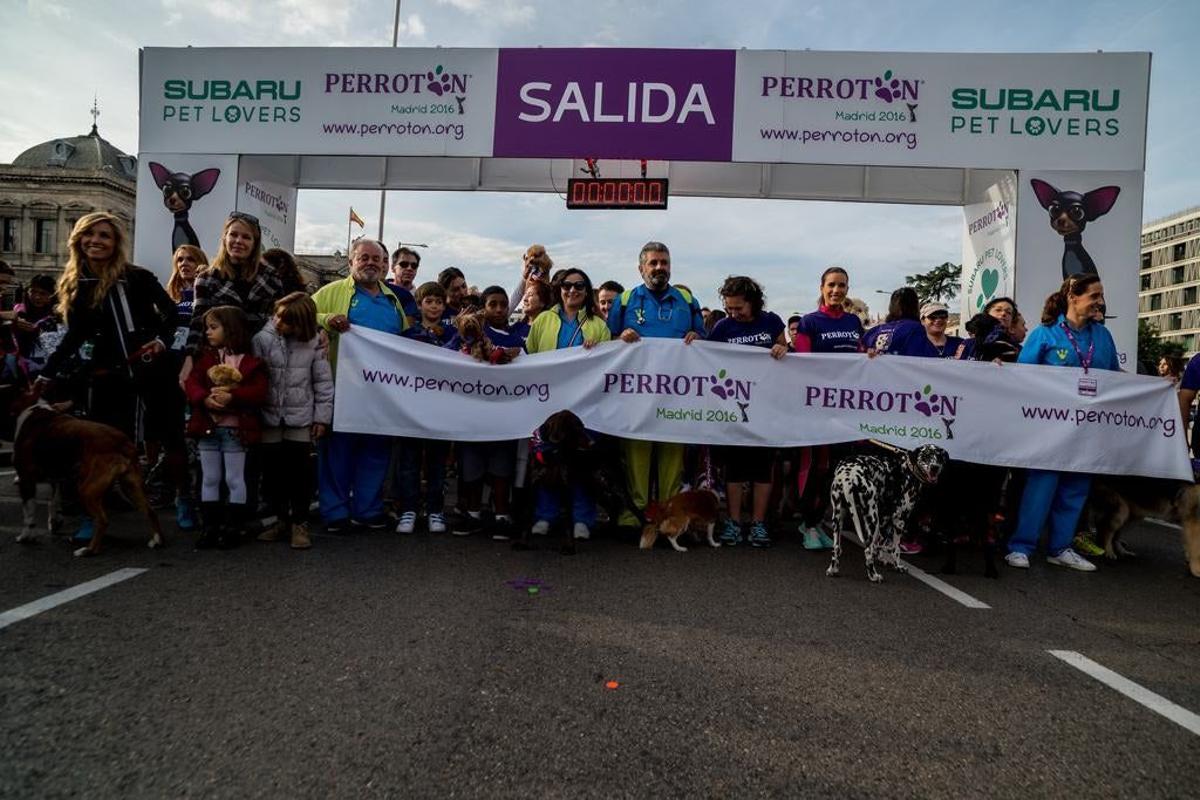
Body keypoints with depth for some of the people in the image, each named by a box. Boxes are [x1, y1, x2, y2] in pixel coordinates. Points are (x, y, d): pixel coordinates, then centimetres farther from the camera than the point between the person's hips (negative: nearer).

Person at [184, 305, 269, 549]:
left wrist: (232, 397, -26)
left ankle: (233, 528, 14)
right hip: (207, 427, 4)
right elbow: (192, 383, -1)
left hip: (236, 429, -4)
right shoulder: (206, 357, 9)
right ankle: (210, 527, 21)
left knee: (234, 479, 4)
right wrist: (205, 398, -20)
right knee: (210, 478, 11)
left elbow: (259, 392, -13)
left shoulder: (250, 362, -4)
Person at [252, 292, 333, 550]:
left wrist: (322, 416, -1)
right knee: (273, 469, 9)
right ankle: (280, 519, 24)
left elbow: (323, 381, -1)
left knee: (299, 470, 2)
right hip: (270, 416, 1)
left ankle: (299, 523, 14)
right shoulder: (262, 339, -7)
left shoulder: (313, 343, -5)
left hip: (301, 417, -1)